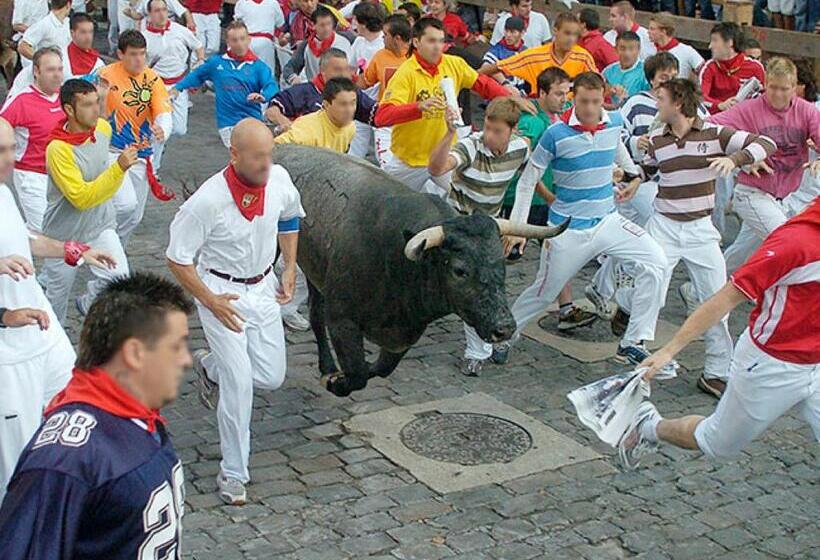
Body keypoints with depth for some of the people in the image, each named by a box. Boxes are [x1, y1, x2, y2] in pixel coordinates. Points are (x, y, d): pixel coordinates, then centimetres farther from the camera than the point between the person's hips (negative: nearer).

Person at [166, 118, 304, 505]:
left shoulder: (279, 180, -11)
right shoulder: (208, 201, -27)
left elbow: (290, 218, 12)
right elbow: (178, 259, -16)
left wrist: (290, 269, 7)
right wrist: (212, 302, -19)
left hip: (262, 287, 6)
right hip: (219, 288, -5)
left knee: (271, 377, 8)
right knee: (239, 379, -12)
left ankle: (208, 366, 39)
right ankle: (233, 474, 4)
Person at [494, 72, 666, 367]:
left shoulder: (615, 122, -3)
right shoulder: (556, 134, -16)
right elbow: (527, 181, -8)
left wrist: (633, 174, 18)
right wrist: (517, 227, -11)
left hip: (607, 220, 4)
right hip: (568, 229, -4)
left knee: (654, 260, -14)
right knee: (545, 292, 6)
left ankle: (632, 343, -7)